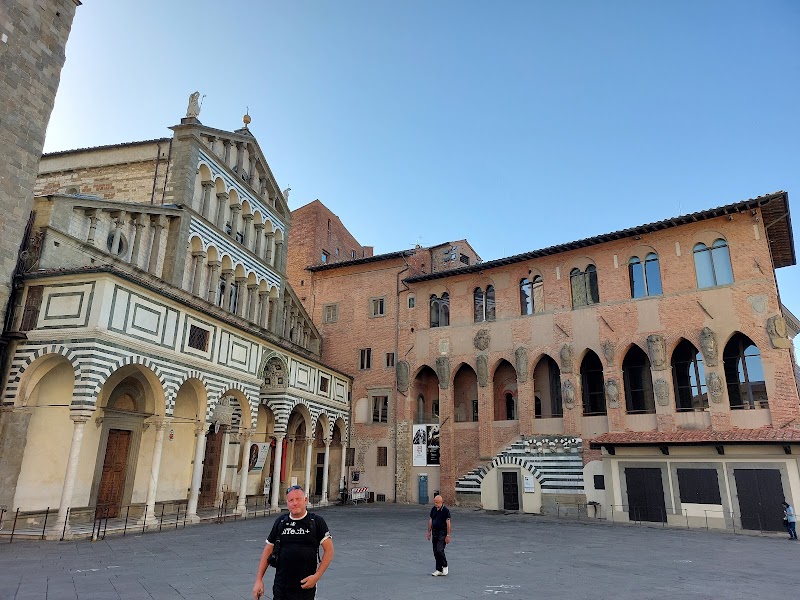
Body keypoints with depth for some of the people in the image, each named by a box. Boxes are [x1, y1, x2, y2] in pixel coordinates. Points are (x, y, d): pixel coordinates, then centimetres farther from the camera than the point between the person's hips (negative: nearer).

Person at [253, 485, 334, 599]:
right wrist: (259, 580, 4)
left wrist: (317, 576, -11)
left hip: (305, 587, -2)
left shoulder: (317, 522, -3)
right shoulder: (280, 522, 5)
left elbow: (329, 550, -4)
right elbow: (268, 550, 9)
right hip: (280, 587, 2)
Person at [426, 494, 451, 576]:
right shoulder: (433, 509, 6)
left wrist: (448, 535, -15)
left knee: (439, 550, -14)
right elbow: (430, 521, 14)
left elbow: (448, 523, -13)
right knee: (435, 552, 6)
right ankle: (439, 570, 15)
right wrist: (429, 532, 11)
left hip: (442, 533, -6)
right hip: (434, 532, 6)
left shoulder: (445, 510, -13)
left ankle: (445, 566, 8)